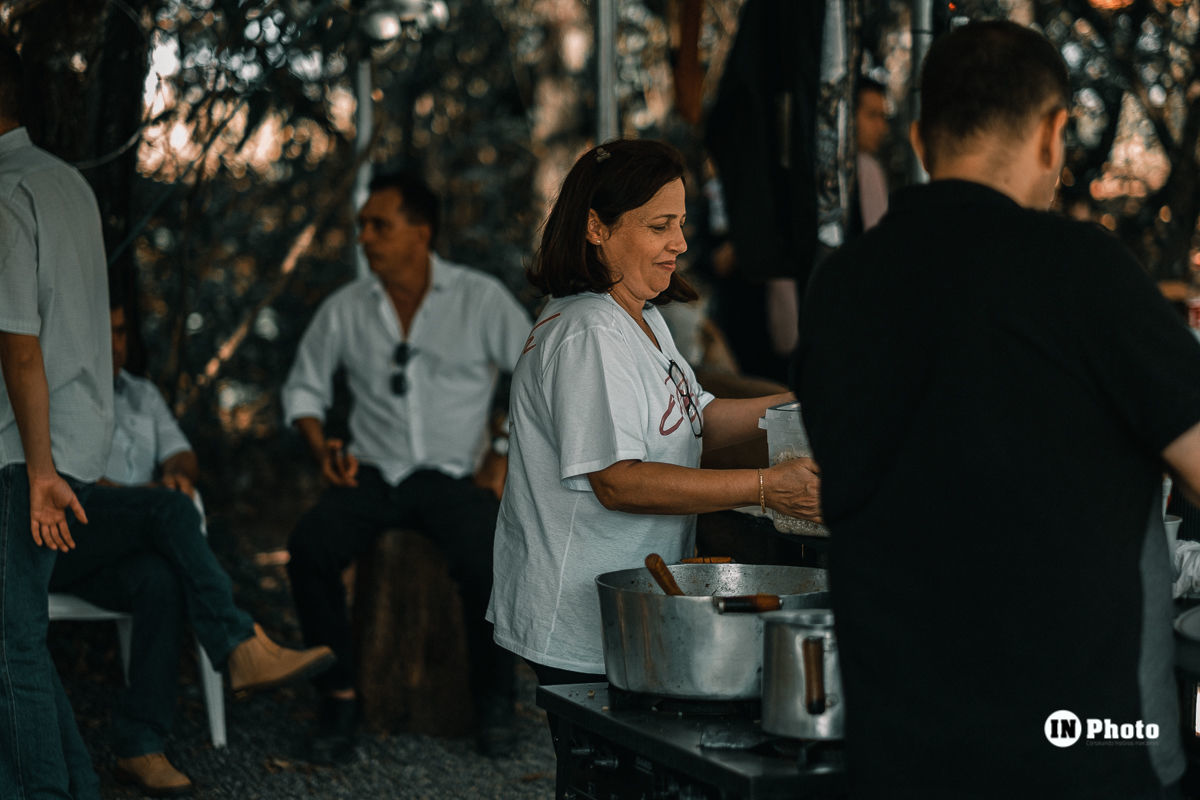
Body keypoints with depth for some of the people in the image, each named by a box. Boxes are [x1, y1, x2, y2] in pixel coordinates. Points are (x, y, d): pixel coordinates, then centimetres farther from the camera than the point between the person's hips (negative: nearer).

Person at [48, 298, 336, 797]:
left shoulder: (140, 395, 29)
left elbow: (179, 452, 16)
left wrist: (179, 472, -12)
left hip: (121, 553, 4)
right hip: (57, 536, -4)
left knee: (162, 582, -34)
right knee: (169, 506, -32)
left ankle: (139, 750, -34)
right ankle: (242, 648, -43)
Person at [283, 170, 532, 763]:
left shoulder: (480, 299, 0)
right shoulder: (344, 309, 8)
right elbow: (303, 386, 20)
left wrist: (503, 458, -5)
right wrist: (322, 449, 2)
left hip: (453, 475, -2)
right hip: (372, 471, 3)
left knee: (485, 558, -34)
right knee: (309, 547, -28)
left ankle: (494, 700, -9)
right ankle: (338, 697, -14)